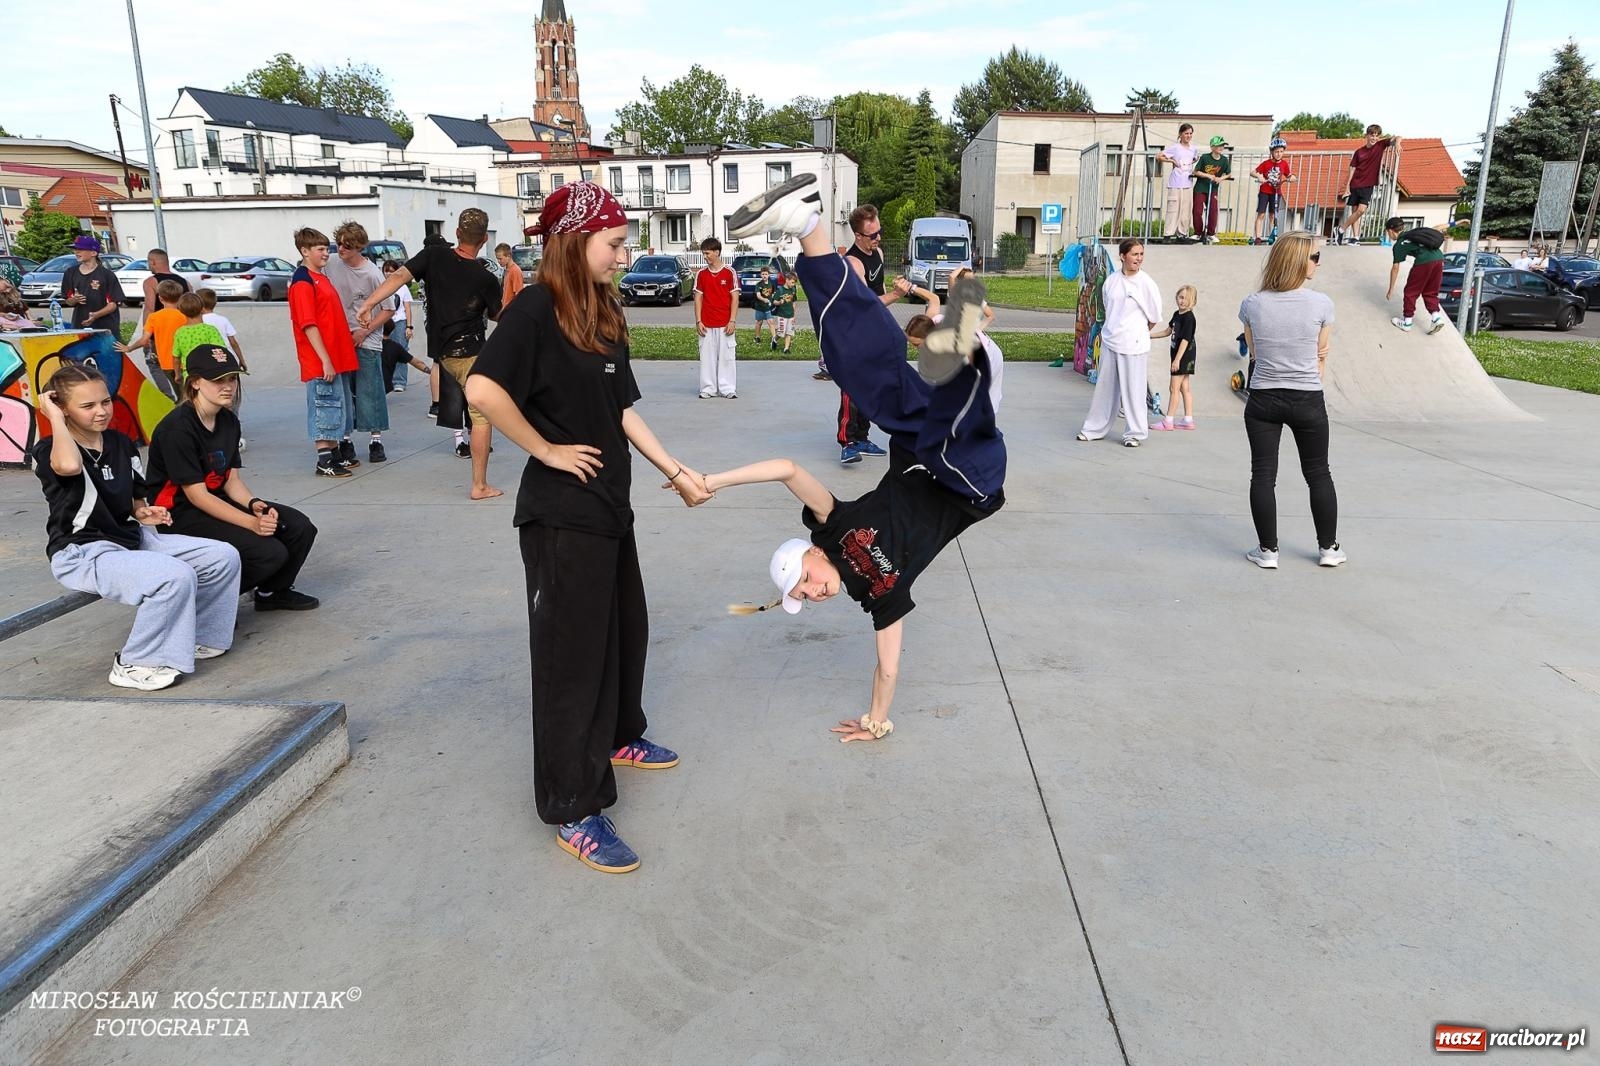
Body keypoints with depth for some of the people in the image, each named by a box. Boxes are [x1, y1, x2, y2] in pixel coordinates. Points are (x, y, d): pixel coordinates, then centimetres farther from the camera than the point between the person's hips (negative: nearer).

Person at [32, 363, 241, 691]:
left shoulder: (121, 444, 10)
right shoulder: (49, 451, -10)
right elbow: (69, 466, -38)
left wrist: (143, 513, 0)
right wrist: (55, 417, -22)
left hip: (132, 537, 8)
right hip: (83, 553, -7)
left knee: (223, 557, -6)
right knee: (177, 576, -33)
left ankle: (196, 637, 12)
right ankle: (133, 664, -14)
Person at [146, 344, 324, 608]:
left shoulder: (228, 421, 6)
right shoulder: (177, 428, -20)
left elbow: (232, 479, 6)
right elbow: (197, 496, -21)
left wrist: (255, 504, -16)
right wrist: (251, 523, -28)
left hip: (218, 501, 8)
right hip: (181, 515, -8)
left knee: (300, 527, -5)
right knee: (270, 552, -23)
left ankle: (272, 591, 18)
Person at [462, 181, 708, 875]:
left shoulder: (604, 316, 10)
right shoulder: (536, 309, -16)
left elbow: (623, 410, 10)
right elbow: (483, 389, -30)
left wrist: (676, 470, 6)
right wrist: (546, 450, -19)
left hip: (609, 502, 9)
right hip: (561, 513, -9)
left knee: (624, 629, 22)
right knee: (570, 652, -1)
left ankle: (617, 737, 45)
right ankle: (573, 812, 11)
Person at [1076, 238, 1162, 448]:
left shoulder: (1146, 283, -9)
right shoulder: (1111, 281, 2)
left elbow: (1154, 317, 0)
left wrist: (1138, 333, 11)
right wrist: (1108, 332, 10)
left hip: (1134, 346, -4)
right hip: (1109, 342, 4)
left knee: (1133, 391, 1)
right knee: (1104, 388, 13)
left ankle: (1134, 433, 12)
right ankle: (1094, 428, 23)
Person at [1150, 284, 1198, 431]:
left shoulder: (1188, 317, -16)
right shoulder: (1177, 314, 11)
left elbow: (1185, 339, -20)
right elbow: (1168, 331, 23)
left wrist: (1177, 359, -23)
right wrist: (1150, 336, 23)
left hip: (1184, 356, -9)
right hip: (1179, 356, 9)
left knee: (1175, 388, -6)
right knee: (1184, 388, 11)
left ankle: (1168, 421, -2)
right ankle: (1188, 419, 15)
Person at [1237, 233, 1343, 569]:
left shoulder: (1252, 304, -5)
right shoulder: (1321, 304, -9)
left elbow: (1254, 352, 6)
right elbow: (1321, 354, 2)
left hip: (1263, 399, 1)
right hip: (1308, 401, 0)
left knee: (1263, 475, 5)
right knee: (1318, 474, 13)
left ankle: (1267, 550, 8)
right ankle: (1328, 548, 22)